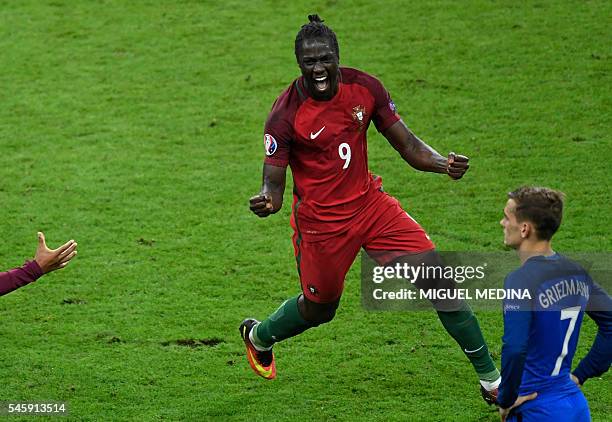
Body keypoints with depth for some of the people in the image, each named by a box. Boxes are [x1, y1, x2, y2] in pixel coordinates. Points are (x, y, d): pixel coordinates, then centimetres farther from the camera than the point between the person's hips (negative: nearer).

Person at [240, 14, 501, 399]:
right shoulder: (286, 114, -19)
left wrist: (443, 163, -21)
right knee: (318, 309, 13)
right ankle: (258, 336, 49)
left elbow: (408, 146, -1)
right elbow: (274, 184, -15)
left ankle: (490, 377, 5)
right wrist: (266, 201, -39)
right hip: (320, 221, -3)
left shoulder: (365, 88, -8)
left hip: (369, 202, 3)